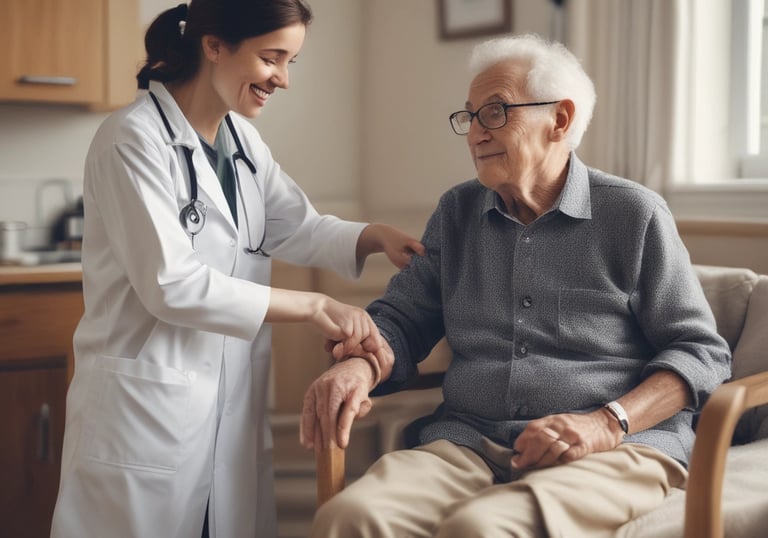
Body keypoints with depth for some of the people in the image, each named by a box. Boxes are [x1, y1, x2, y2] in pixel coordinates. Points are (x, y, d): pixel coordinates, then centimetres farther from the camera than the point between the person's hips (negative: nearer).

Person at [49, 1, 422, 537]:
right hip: (148, 403, -7)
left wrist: (376, 236, -6)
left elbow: (297, 227, 13)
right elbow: (171, 285, -22)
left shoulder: (241, 139, 7)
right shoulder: (134, 140, -16)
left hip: (234, 396, 7)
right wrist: (312, 305, -20)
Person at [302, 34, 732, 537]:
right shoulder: (457, 212, 17)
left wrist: (607, 422, -13)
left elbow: (703, 351, 3)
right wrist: (359, 365, -7)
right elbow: (401, 317, 17)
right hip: (467, 439, 3)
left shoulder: (634, 213, 4)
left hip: (619, 447, -3)